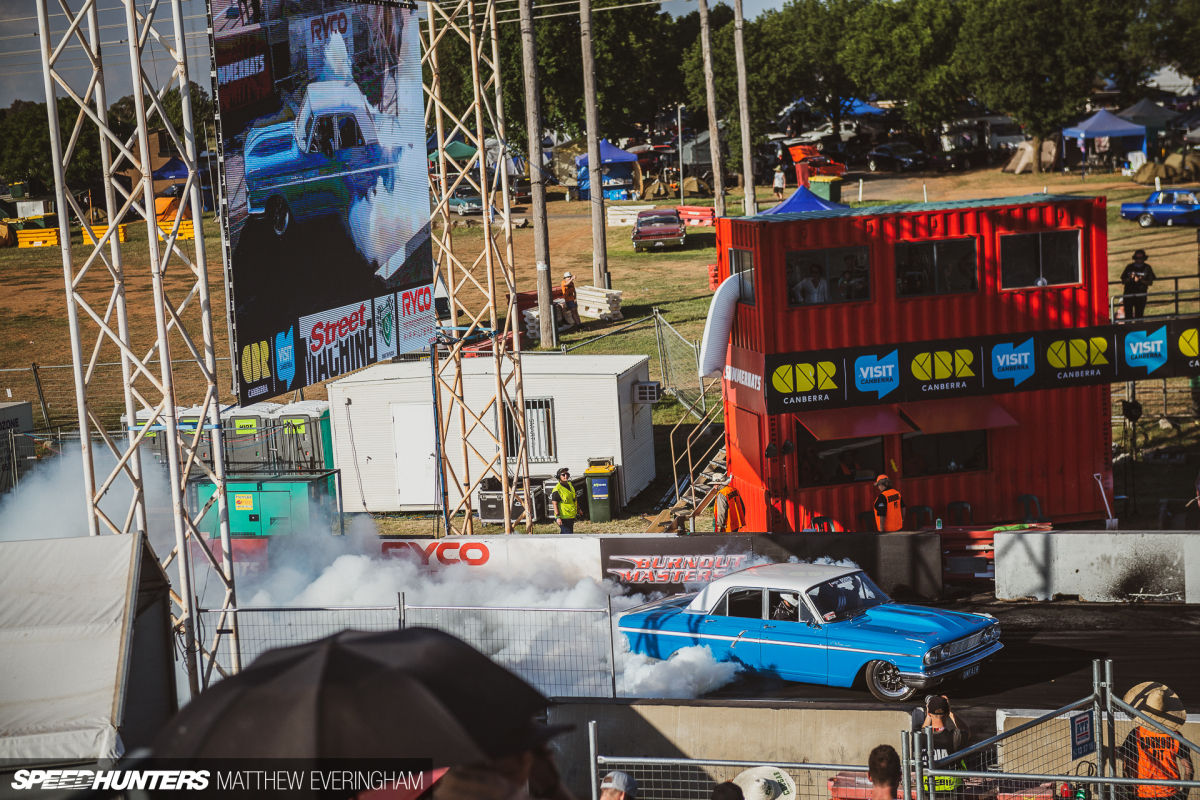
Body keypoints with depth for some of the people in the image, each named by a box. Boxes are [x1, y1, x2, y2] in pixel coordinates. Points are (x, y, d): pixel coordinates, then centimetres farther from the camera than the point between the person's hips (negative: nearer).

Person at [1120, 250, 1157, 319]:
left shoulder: (1147, 268, 5)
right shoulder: (1130, 267, 8)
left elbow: (1150, 283, 1)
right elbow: (1123, 282, 9)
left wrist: (1140, 280, -15)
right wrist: (1129, 279, -12)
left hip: (1140, 294, -1)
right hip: (1129, 293, 1)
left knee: (1139, 315, -5)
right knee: (1128, 315, -5)